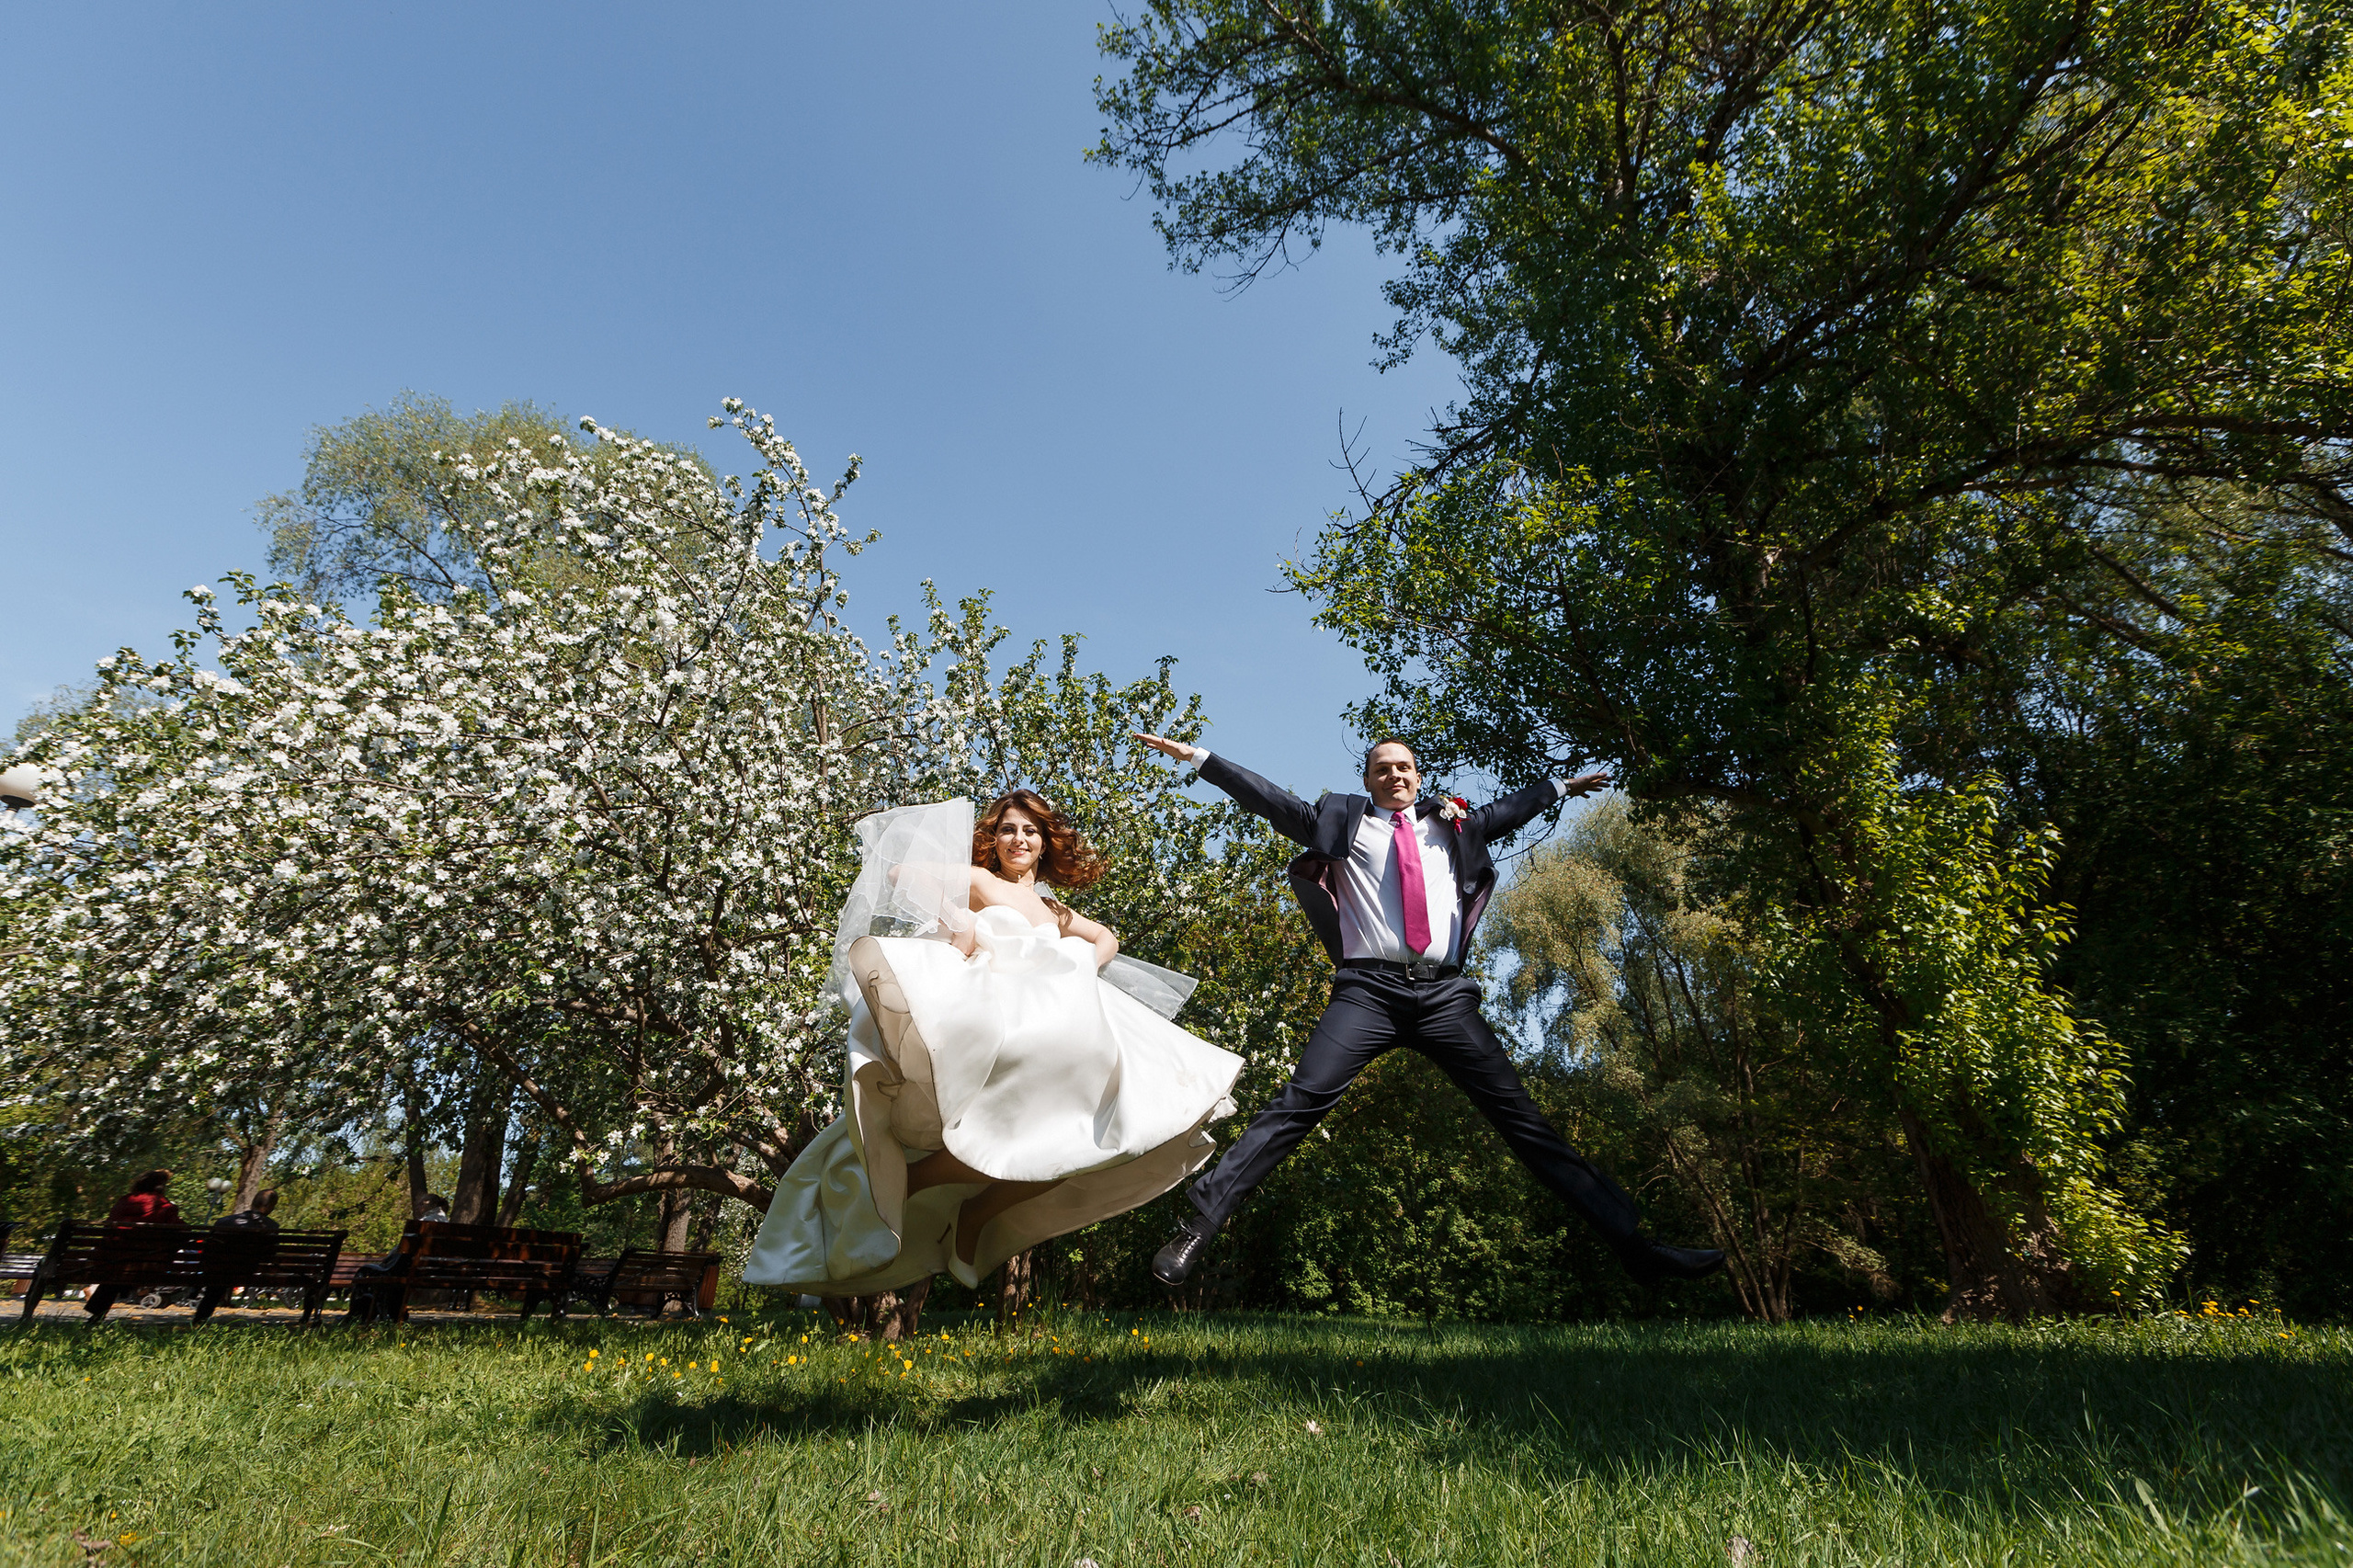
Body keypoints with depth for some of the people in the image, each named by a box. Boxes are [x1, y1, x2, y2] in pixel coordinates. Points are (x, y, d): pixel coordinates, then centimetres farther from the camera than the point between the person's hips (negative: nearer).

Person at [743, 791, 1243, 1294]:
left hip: (1035, 1023, 7)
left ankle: (975, 1217, 5)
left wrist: (1083, 972, 18)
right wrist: (955, 918, -12)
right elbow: (898, 872, -1)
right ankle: (902, 1183, -10)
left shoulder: (1053, 913, 26)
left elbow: (1106, 939, 39)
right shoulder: (977, 881, 10)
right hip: (978, 1021, -7)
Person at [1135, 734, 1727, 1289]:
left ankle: (1631, 1242, 2)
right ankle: (1200, 1224, -19)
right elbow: (1271, 800, 11)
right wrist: (1198, 756, 7)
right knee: (1302, 1100, -19)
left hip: (1444, 995, 3)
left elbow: (1506, 811, 42)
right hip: (1369, 990, -2)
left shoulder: (1449, 825, 25)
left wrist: (1562, 785, 52)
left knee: (1520, 1114, -1)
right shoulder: (1342, 820, 16)